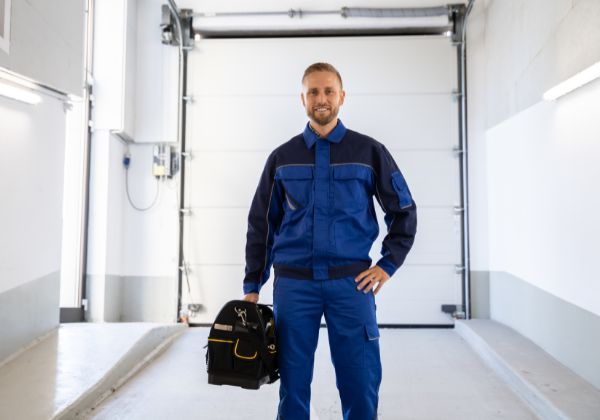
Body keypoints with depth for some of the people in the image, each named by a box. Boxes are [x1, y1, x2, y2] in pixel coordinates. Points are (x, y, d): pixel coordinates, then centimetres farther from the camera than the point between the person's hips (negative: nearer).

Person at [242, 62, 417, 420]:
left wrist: (387, 265, 1)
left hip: (351, 282, -1)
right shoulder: (282, 157, 9)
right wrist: (252, 286, 7)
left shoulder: (369, 152, 4)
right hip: (294, 283, 1)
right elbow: (261, 225, 11)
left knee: (361, 384, 2)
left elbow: (404, 212, 10)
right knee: (293, 384, 7)